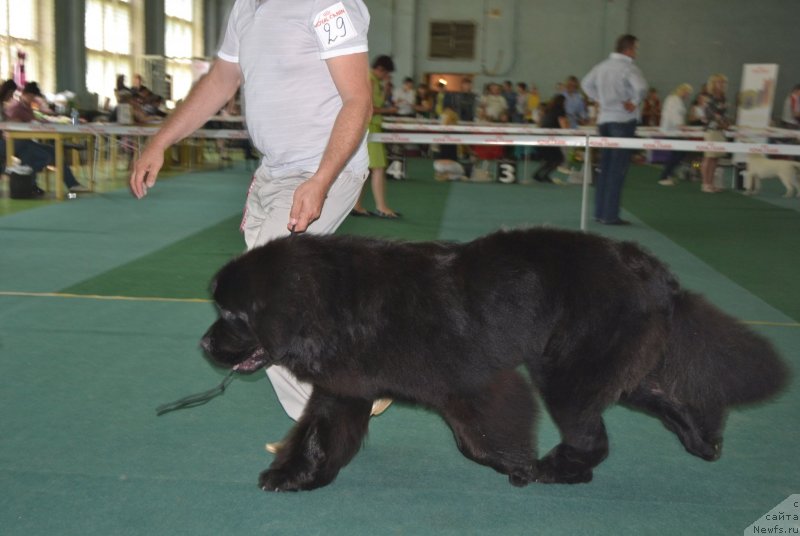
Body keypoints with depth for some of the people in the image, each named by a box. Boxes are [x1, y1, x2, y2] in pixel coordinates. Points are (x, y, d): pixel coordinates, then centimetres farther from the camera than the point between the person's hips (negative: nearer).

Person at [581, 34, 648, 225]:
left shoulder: (602, 66, 9)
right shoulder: (628, 68, -14)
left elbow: (586, 83, 22)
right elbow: (640, 86, -30)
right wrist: (635, 102, -14)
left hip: (604, 120, 7)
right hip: (623, 121, -7)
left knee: (605, 168, 14)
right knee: (618, 170, -3)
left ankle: (600, 211, 18)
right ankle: (610, 215, -3)